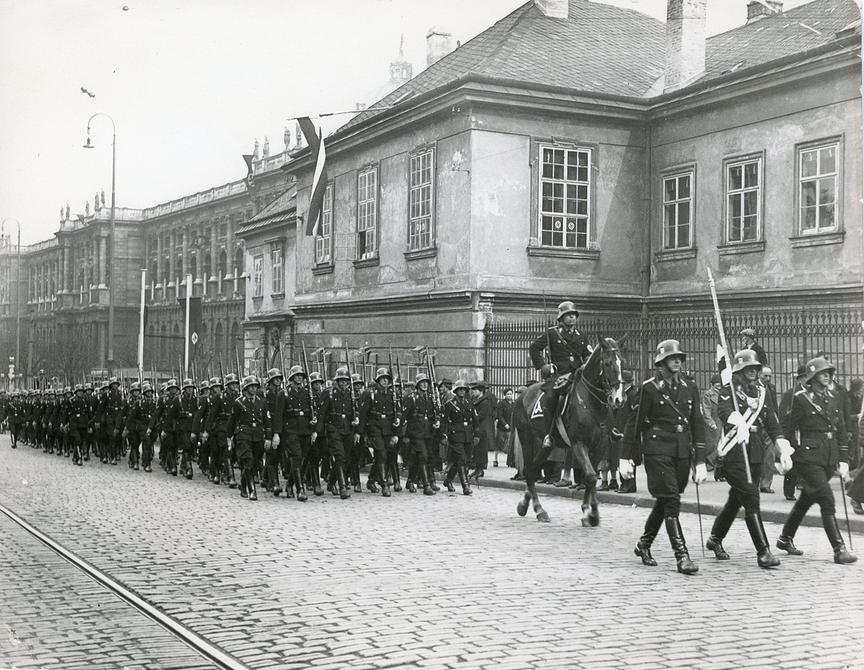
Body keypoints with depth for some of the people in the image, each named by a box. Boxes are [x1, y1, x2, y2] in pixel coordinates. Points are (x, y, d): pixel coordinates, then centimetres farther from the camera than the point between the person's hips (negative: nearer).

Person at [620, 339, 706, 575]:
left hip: (682, 453, 5)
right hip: (657, 451, -5)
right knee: (672, 502, -10)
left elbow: (698, 425, 9)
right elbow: (635, 423, -2)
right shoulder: (649, 388, -4)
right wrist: (626, 458, -3)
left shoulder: (690, 388, 10)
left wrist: (700, 462, 4)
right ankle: (682, 556, -10)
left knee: (663, 501, 15)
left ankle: (644, 544, 32)